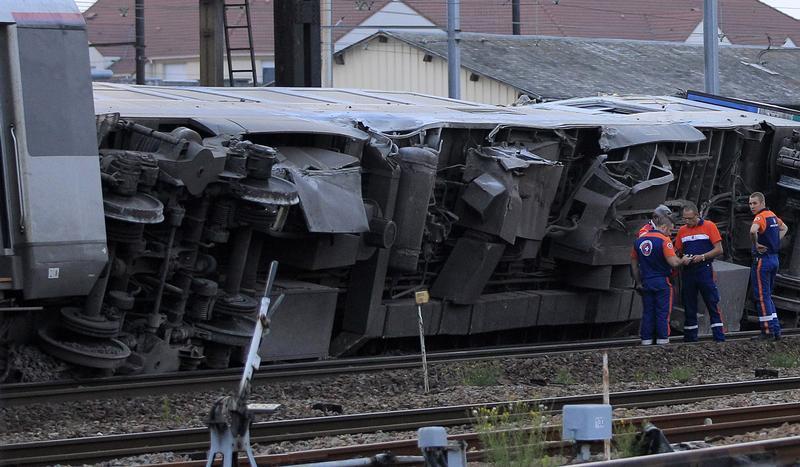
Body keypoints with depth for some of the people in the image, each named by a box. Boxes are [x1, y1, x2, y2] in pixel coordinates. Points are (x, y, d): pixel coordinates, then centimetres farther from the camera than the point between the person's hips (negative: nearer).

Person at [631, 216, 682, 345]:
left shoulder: (639, 240, 9)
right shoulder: (664, 240, -11)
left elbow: (634, 264, 14)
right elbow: (673, 262, -18)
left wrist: (638, 282, 20)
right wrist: (682, 261, 2)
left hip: (645, 282, 5)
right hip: (662, 281, -5)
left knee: (647, 312, 10)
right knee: (663, 313, 1)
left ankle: (646, 339, 9)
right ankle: (662, 339, 0)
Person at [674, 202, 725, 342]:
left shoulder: (709, 226, -1)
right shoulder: (682, 231, 11)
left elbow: (719, 250, -4)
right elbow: (677, 251, 17)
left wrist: (702, 257, -15)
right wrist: (682, 259, -5)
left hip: (705, 271, -4)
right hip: (687, 272, 4)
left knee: (713, 306, -5)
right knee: (689, 308, 8)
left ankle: (720, 338, -5)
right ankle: (690, 338, 14)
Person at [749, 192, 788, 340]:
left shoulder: (760, 217, -16)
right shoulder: (772, 215, 12)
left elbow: (753, 231, -38)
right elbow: (784, 228, 32)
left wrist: (756, 244, -21)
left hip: (762, 259, -9)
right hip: (774, 258, 9)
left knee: (762, 296, -3)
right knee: (767, 296, 16)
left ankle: (767, 331, -3)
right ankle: (776, 329, 14)